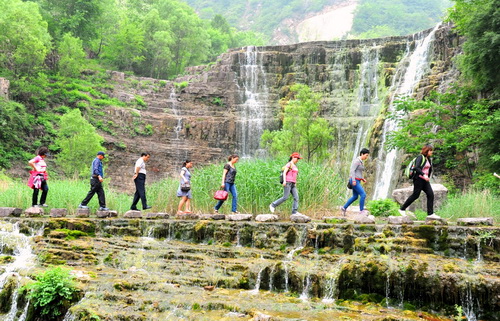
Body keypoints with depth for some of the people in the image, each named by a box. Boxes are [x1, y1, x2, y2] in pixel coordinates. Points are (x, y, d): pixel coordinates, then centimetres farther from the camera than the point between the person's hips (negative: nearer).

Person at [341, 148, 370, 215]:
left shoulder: (360, 161, 17)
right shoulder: (357, 161, -15)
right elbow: (352, 170, -21)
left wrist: (362, 179, 16)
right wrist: (353, 180, -27)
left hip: (357, 181, 10)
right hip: (354, 181, -10)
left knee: (355, 197, 14)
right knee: (363, 195, -11)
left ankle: (344, 207, 20)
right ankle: (361, 210, -3)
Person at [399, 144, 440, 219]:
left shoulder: (429, 159, 15)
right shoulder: (420, 157, -10)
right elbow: (416, 167, -25)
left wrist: (428, 177, 21)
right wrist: (423, 175, -34)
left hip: (425, 180, 8)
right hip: (419, 179, -8)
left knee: (431, 194, -4)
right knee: (415, 195, -4)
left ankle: (430, 214, -4)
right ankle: (402, 209, 9)